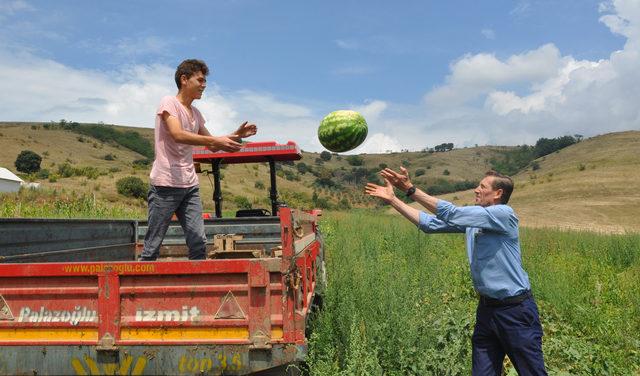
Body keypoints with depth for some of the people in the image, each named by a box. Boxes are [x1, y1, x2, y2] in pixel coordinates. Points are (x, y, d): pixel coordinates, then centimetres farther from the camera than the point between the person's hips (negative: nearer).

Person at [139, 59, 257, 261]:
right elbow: (177, 135, -21)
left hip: (190, 186, 7)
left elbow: (212, 147, 23)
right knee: (152, 246, 0)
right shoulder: (169, 102, -4)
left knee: (199, 244, 3)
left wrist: (236, 136, 9)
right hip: (166, 184, -7)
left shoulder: (196, 113, 17)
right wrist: (216, 140, -26)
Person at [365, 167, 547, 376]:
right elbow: (430, 223, 4)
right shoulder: (472, 217, 7)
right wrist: (392, 198, 0)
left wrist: (410, 189, -24)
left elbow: (452, 214, -24)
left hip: (516, 309, -7)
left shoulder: (504, 214, -15)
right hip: (487, 308, 7)